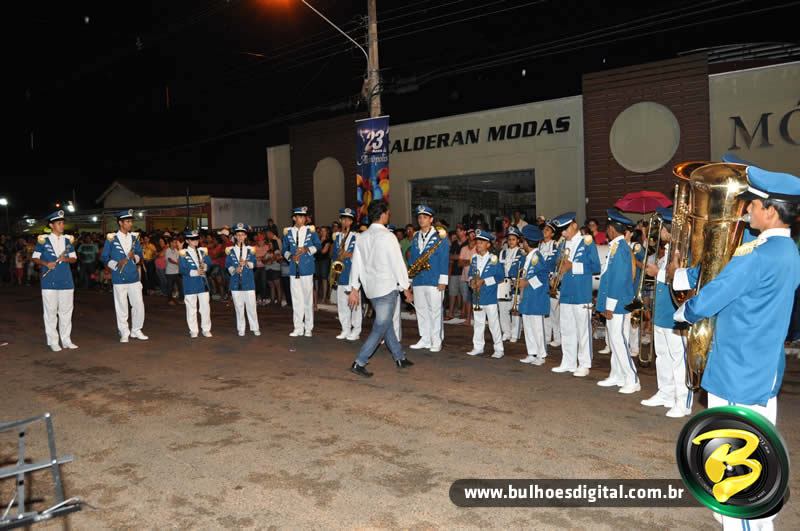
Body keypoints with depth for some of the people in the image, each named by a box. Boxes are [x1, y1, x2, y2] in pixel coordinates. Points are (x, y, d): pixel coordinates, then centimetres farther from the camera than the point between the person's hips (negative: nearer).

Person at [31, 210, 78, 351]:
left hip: (66, 281, 3)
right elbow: (35, 258, 1)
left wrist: (66, 259, -9)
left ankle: (66, 340, 17)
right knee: (51, 312, 2)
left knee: (66, 311, 8)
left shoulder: (67, 240, 9)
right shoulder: (43, 240, -1)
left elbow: (74, 258, 12)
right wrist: (46, 263, -16)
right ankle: (53, 342, 10)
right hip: (49, 282, -3)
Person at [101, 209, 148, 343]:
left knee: (139, 305, 4)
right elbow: (104, 257, -1)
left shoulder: (134, 237, 9)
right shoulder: (112, 239, -3)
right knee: (121, 307, 2)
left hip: (134, 277, 4)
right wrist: (116, 264, -17)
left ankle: (136, 330, 19)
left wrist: (134, 256, -9)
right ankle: (124, 333, 14)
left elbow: (139, 255, 13)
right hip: (119, 278, -4)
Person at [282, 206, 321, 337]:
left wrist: (307, 249, -12)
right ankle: (298, 328, 11)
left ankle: (308, 328, 11)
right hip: (294, 269, 1)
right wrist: (290, 256, -7)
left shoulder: (310, 230, 3)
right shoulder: (288, 232, 7)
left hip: (307, 269, -1)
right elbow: (285, 250, 13)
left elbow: (318, 245, 4)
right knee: (296, 299, 4)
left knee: (308, 298, 3)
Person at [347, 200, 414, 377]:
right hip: (387, 288, -8)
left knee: (386, 324, 18)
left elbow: (356, 264, 8)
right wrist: (406, 288, -5)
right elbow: (398, 263, -14)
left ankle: (400, 358, 29)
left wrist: (354, 289, 15)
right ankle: (359, 363, -3)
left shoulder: (361, 237, 5)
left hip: (370, 288, 8)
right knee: (380, 328, -1)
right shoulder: (387, 236, -15)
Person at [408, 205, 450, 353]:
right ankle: (425, 339, 20)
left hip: (434, 281, -6)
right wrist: (409, 278, 12)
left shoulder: (440, 236, -3)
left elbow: (444, 259, -7)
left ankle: (436, 342, 6)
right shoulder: (416, 237, 15)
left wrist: (442, 280, -12)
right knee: (421, 310, 10)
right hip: (417, 280, 6)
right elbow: (412, 257, 17)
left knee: (435, 311, -2)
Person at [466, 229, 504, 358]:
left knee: (494, 323, -1)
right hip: (477, 296, 6)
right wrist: (471, 281, -6)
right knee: (478, 322, 13)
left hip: (490, 296, -6)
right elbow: (470, 273, 16)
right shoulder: (474, 259, 10)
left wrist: (484, 281, -19)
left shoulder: (493, 259, -8)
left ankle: (499, 349, 7)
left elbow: (499, 276, -12)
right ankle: (478, 347, 23)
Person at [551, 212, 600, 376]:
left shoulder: (587, 243, -5)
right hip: (565, 294, 6)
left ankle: (584, 365, 11)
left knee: (583, 330, 2)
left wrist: (573, 266, -14)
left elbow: (596, 267, -10)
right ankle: (568, 363, 21)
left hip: (582, 294, -6)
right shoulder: (564, 245, 13)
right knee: (566, 330, 11)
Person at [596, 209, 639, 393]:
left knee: (619, 342, -5)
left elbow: (617, 278, -21)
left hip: (618, 304, -10)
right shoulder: (621, 246, 12)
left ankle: (632, 380, 2)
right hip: (615, 304, 10)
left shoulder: (619, 247, -17)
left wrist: (610, 306, -18)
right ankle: (617, 376, 26)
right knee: (615, 341, 16)